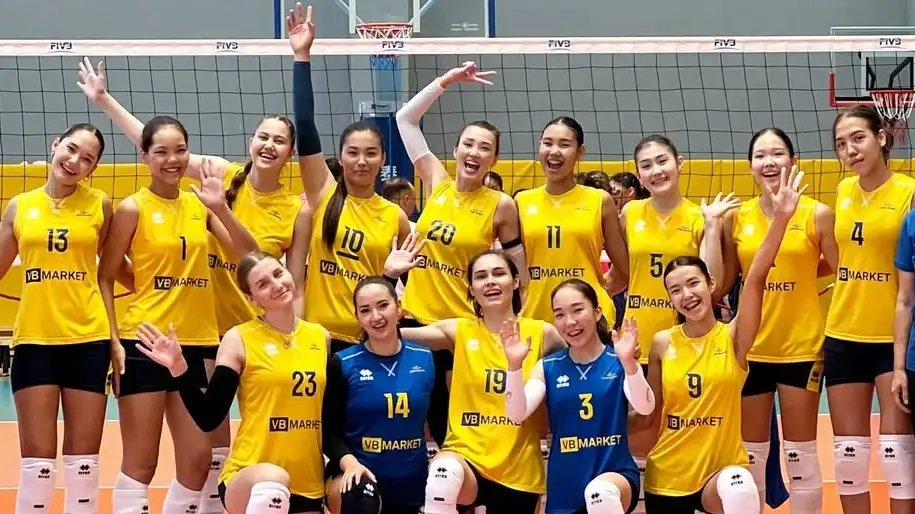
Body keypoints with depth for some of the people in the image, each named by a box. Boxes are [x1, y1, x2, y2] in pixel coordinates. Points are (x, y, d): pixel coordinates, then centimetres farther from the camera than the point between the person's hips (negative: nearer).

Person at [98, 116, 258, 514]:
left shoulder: (199, 204, 9)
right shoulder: (133, 208, -4)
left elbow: (250, 254, 1)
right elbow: (104, 278, -3)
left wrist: (220, 207, -13)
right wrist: (112, 340, -12)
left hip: (196, 344, 5)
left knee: (198, 460, 7)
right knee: (140, 464, -1)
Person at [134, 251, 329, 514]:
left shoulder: (320, 337, 8)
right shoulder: (239, 339, -5)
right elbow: (208, 418, -8)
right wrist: (178, 368, -17)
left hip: (311, 488, 5)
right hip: (246, 481, -5)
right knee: (273, 478, -39)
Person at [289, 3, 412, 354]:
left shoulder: (394, 216, 3)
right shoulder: (323, 195, 1)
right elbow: (305, 128, -8)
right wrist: (302, 56, -13)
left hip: (374, 341, 1)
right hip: (320, 335, 0)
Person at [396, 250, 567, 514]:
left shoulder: (542, 333, 2)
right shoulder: (459, 331, 2)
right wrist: (390, 275, -12)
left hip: (520, 471, 2)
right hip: (466, 456, -2)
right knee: (445, 472, -38)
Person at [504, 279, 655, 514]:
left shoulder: (618, 362, -3)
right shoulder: (548, 367, 5)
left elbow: (645, 408, -18)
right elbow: (517, 414, -7)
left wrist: (628, 362, -34)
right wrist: (515, 365, -21)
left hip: (615, 473, -4)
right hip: (564, 486, 4)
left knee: (601, 491, -37)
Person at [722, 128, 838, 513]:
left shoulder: (817, 214, -6)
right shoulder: (736, 217, 1)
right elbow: (721, 283, 9)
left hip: (802, 347, -2)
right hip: (751, 349, 2)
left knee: (800, 453, 6)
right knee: (750, 455, 11)